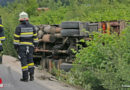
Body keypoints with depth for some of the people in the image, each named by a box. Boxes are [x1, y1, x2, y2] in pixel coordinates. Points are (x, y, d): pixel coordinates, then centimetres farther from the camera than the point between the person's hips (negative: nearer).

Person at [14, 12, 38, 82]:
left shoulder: (19, 27, -9)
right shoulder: (32, 27, 1)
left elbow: (16, 38, -10)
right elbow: (35, 37, 5)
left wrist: (16, 47, -2)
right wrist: (35, 45, 13)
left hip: (21, 46, -3)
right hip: (30, 46, 3)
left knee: (24, 62, 0)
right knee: (30, 61, 14)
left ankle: (25, 77, 0)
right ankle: (31, 74, -2)